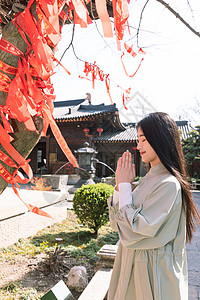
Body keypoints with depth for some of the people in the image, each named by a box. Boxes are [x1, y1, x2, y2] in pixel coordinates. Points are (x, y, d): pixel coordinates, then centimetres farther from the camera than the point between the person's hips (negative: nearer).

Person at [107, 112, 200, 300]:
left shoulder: (169, 184, -22)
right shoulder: (150, 178, 4)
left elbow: (134, 229, -25)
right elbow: (116, 223, 3)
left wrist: (125, 185, -19)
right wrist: (119, 184, -9)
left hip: (153, 269, -8)